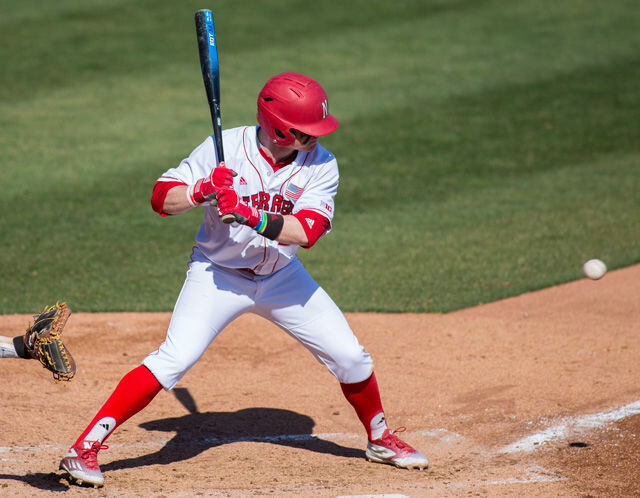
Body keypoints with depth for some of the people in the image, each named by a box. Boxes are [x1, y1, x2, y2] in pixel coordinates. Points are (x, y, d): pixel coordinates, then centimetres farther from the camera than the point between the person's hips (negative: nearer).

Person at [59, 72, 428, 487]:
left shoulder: (320, 165, -15)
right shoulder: (226, 148, -19)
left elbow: (307, 232, -28)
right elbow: (162, 199, -17)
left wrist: (249, 215, -40)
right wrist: (203, 191, -36)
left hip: (282, 277, 3)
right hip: (218, 275, -3)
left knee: (350, 356, 3)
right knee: (173, 361, -21)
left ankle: (381, 439, 31)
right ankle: (86, 447, -15)